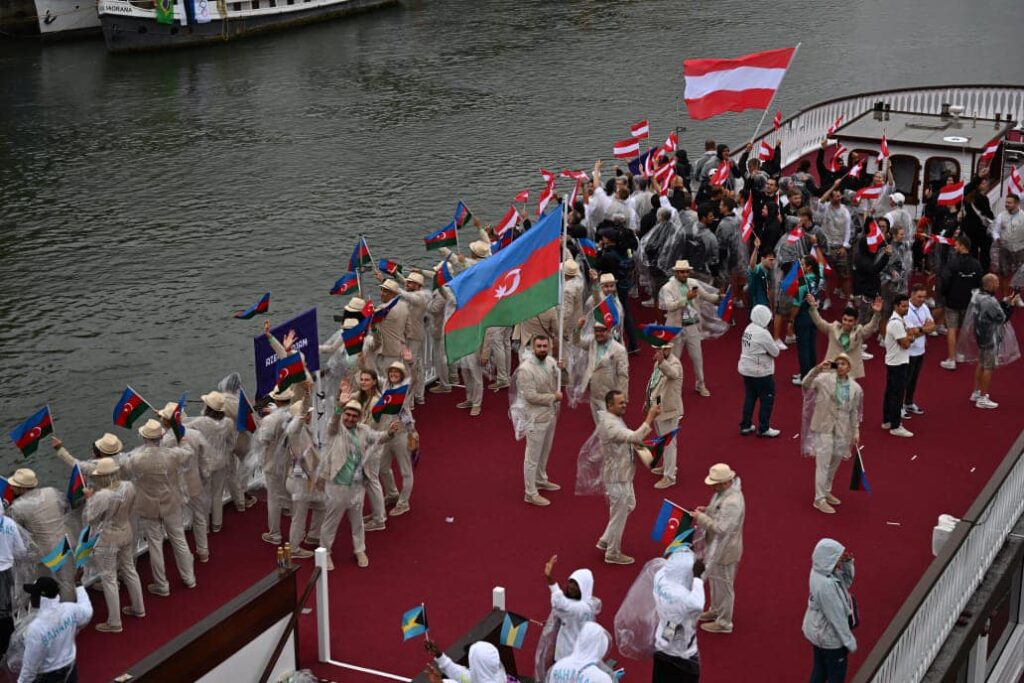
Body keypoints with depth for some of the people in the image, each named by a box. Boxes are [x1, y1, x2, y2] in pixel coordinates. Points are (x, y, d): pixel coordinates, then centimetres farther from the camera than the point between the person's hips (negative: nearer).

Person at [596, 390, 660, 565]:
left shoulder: (613, 419, 5)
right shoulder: (609, 425, -29)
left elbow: (630, 438, 11)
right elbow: (635, 437, -38)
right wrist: (650, 416, -36)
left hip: (623, 474, 11)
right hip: (616, 477, -10)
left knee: (629, 506, 24)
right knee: (619, 514, 4)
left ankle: (606, 540, 35)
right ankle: (613, 553, 20)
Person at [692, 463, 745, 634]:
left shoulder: (732, 502, -33)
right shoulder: (723, 491, -2)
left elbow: (720, 528, -32)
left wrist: (701, 518, -27)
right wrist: (706, 510, -2)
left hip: (725, 551, -10)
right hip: (715, 546, 10)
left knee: (723, 585, 8)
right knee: (714, 580, 27)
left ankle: (724, 622, 25)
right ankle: (716, 610, 48)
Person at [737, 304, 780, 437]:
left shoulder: (748, 329, 4)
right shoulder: (763, 333, -22)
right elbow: (775, 352, -14)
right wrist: (774, 345, 4)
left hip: (747, 369, 8)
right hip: (761, 372, -8)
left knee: (749, 397, 17)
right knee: (767, 399, 4)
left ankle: (745, 425, 21)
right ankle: (763, 428, 10)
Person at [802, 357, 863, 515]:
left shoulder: (855, 388, 1)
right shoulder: (825, 378, -9)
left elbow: (854, 411, 8)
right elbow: (806, 384, -22)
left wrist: (856, 431, 9)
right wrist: (817, 369, -35)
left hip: (842, 429, 4)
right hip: (824, 427, -4)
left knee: (834, 463, 17)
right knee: (823, 463, -5)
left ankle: (826, 492, 36)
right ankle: (819, 499, 2)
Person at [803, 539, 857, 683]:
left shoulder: (819, 572, -8)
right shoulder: (826, 584, -35)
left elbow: (846, 582, 8)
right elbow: (836, 616, -27)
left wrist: (847, 563, -10)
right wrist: (849, 640, -17)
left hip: (817, 631, 8)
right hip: (830, 636, -8)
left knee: (819, 671, 24)